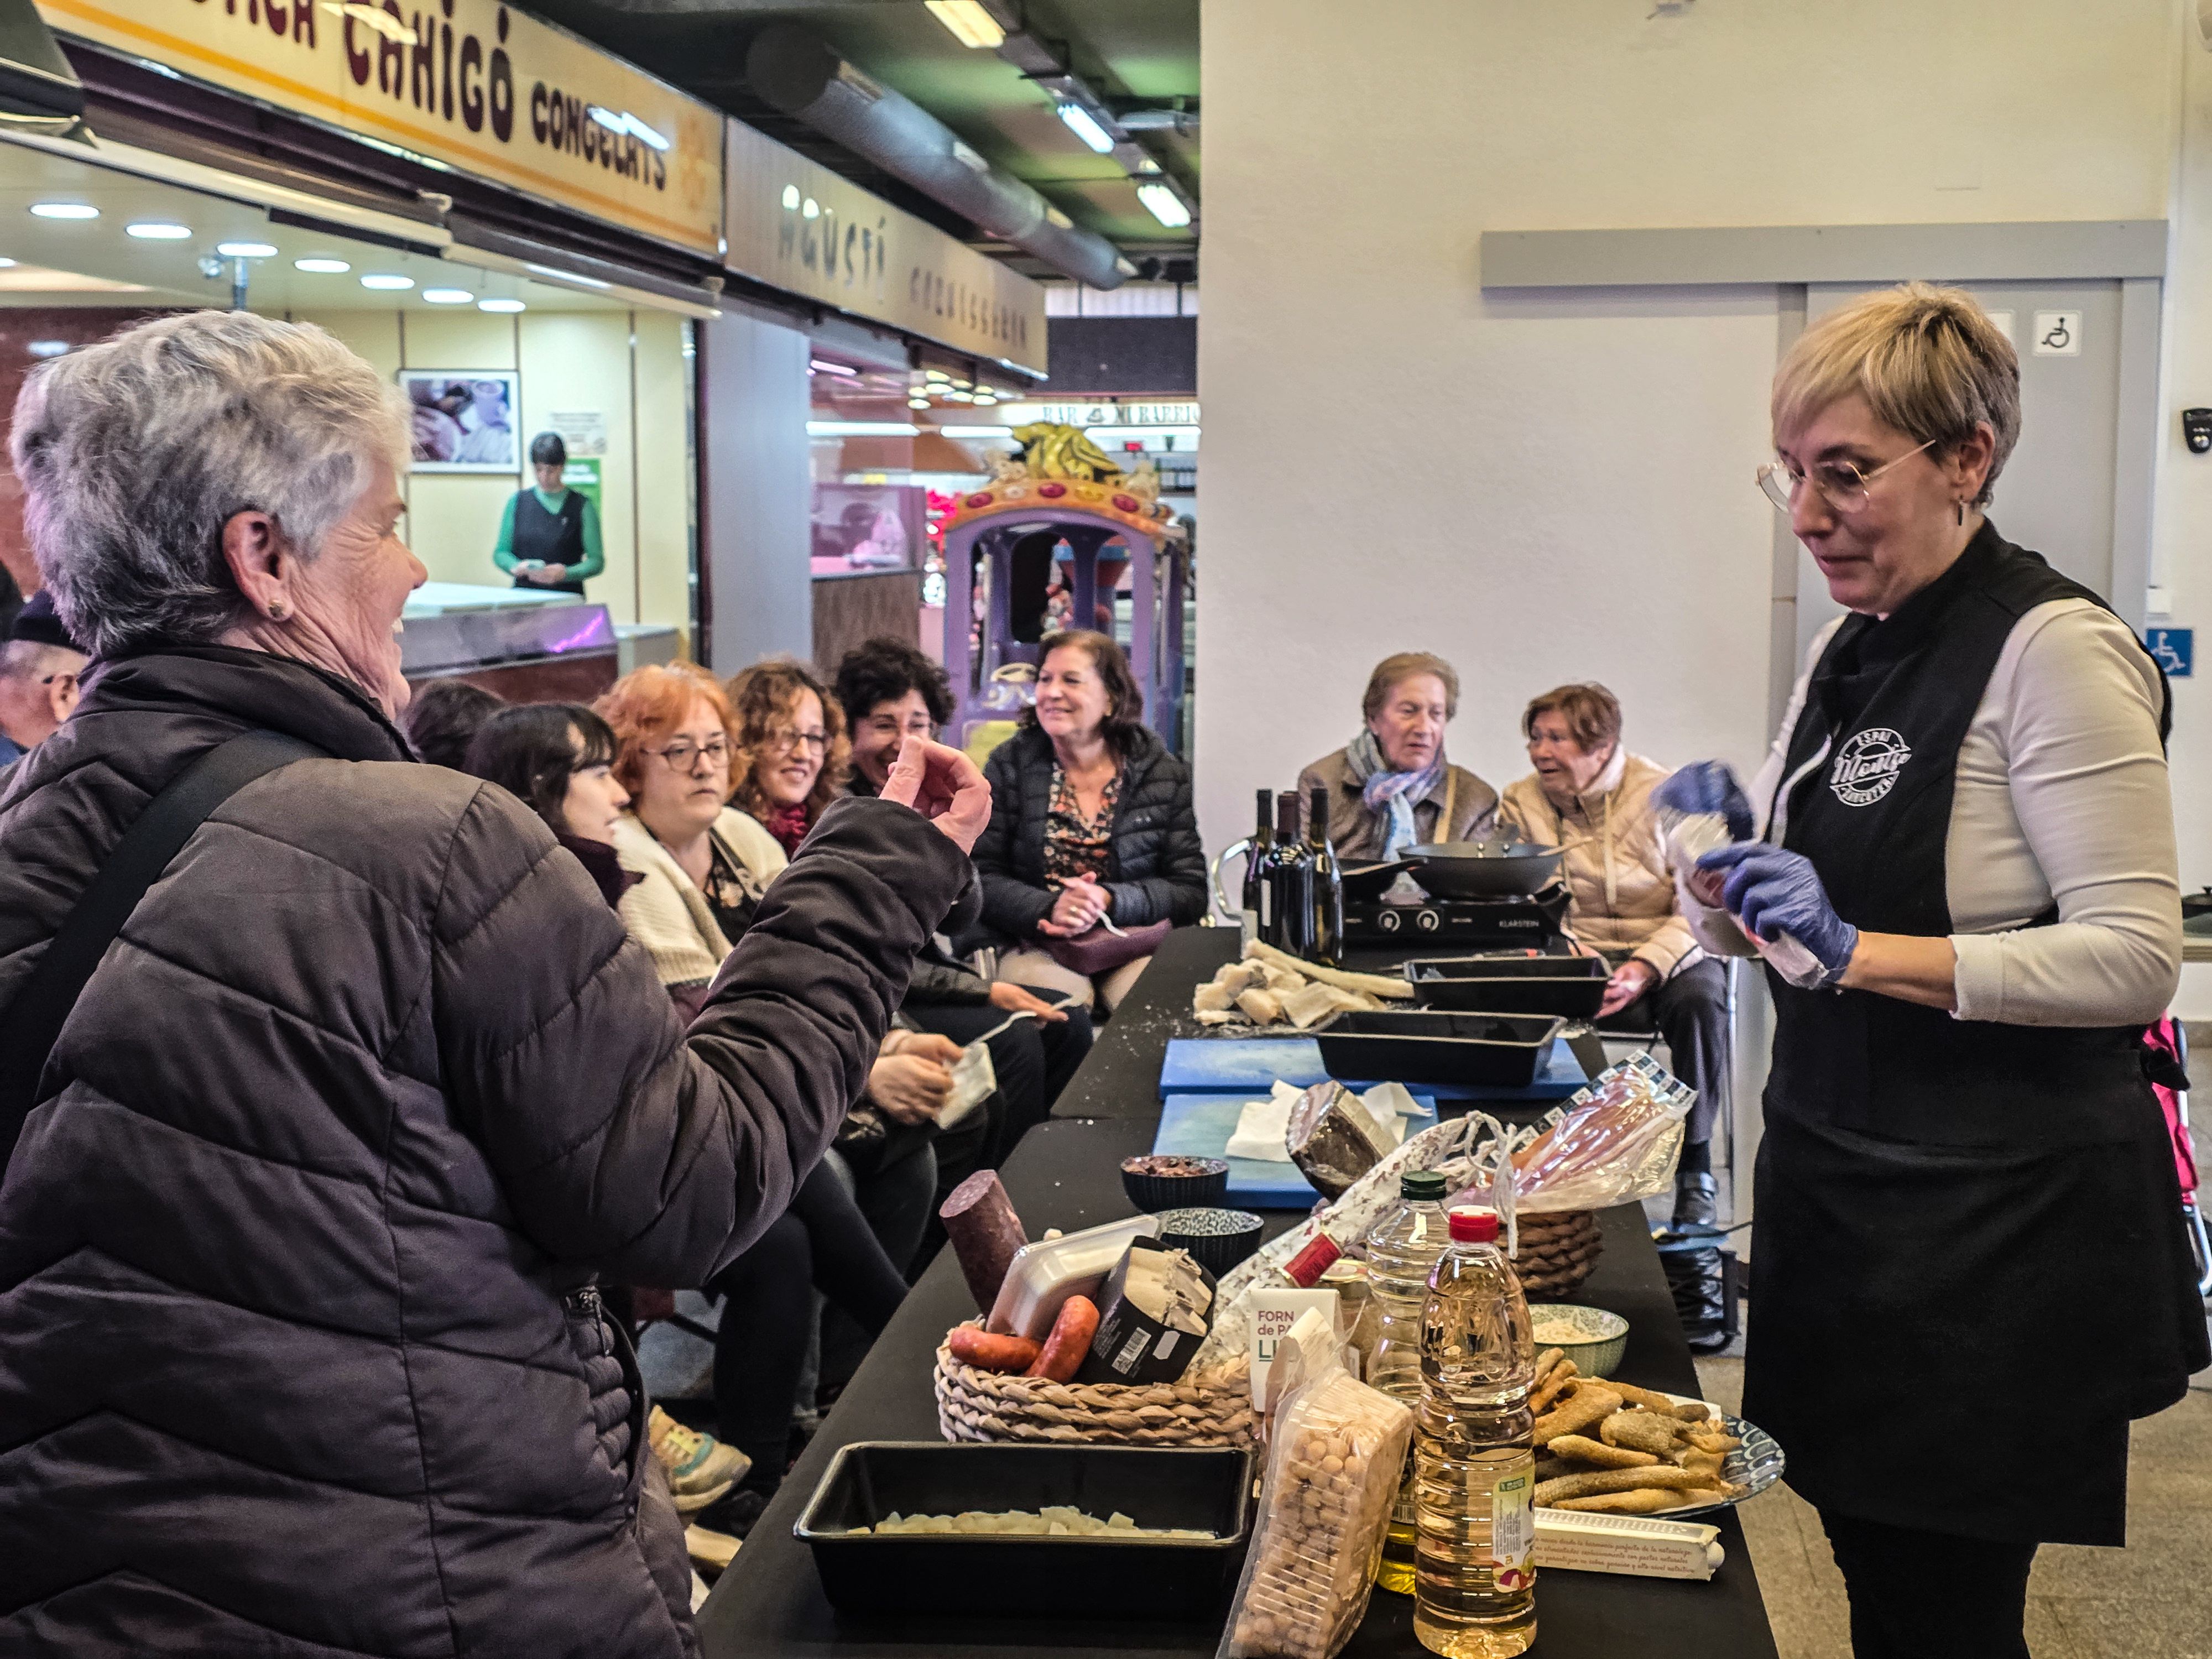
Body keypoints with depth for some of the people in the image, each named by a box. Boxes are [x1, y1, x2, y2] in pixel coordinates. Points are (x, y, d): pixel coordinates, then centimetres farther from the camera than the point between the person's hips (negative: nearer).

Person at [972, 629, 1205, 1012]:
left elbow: (1191, 890, 2)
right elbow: (981, 879, 2)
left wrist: (1108, 900, -15)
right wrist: (1050, 908, -18)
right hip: (1038, 948, -1)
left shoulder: (1163, 773, 5)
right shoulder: (1008, 766, 6)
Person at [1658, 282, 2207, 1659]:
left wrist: (1858, 948, -27)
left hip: (1997, 1227, -8)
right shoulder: (1850, 652, 9)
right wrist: (1732, 848, -3)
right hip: (1847, 1188, 8)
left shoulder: (2055, 649, -16)